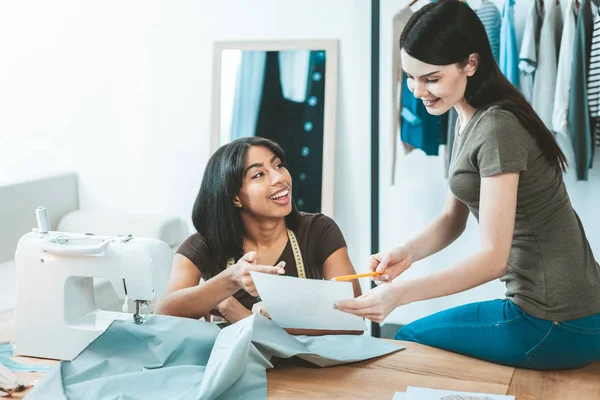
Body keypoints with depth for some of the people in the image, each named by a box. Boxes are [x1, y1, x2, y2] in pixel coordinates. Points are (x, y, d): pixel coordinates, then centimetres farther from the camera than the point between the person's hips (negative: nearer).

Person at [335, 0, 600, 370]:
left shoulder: (497, 128, -22)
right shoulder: (469, 119, 7)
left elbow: (493, 256, -24)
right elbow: (453, 219, 11)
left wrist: (400, 293, -30)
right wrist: (407, 252, -7)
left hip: (555, 326, -9)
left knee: (409, 341, 5)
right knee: (414, 334, 21)